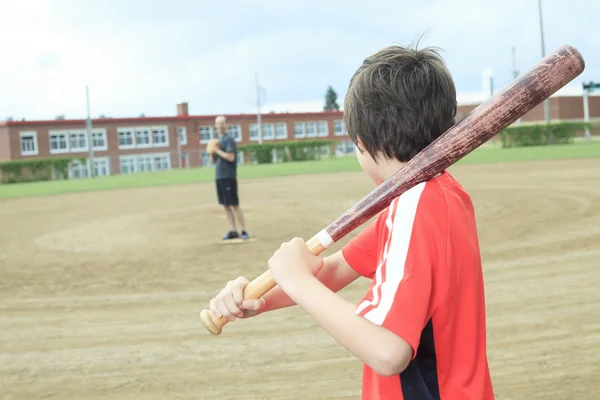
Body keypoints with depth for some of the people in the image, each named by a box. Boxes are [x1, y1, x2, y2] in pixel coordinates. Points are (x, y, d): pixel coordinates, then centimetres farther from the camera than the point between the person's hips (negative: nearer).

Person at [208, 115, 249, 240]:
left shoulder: (229, 139, -8)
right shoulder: (217, 140, 18)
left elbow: (231, 157, -20)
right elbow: (214, 161, 20)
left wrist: (217, 150, -12)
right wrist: (212, 152, 1)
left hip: (228, 177, -8)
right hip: (219, 177, 8)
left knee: (234, 205, -7)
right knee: (226, 205, 8)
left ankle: (243, 231, -3)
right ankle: (233, 231, 11)